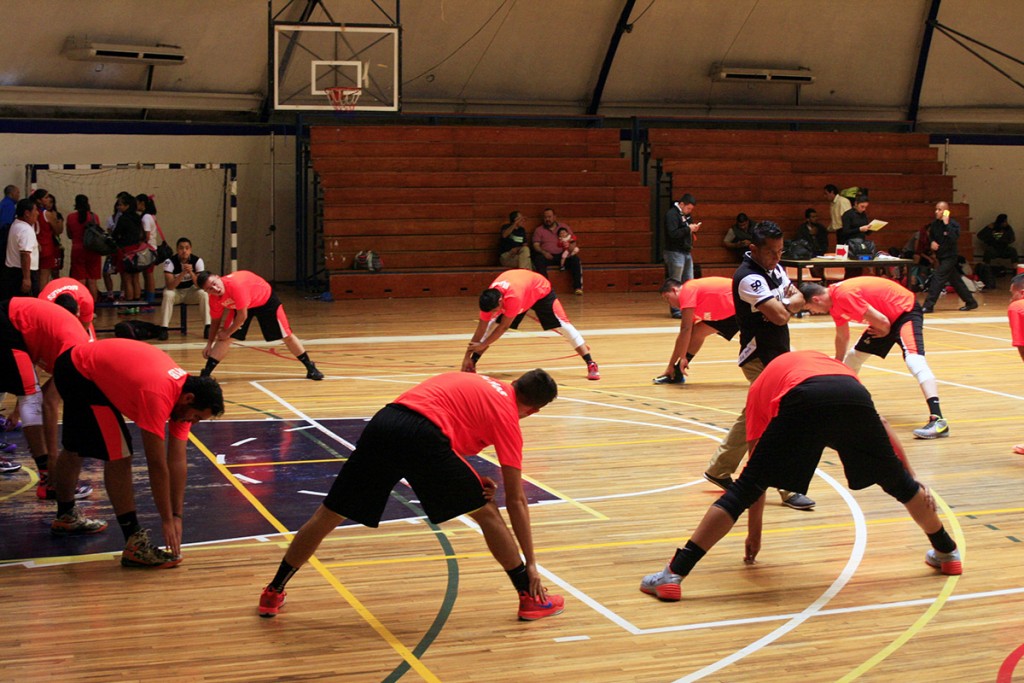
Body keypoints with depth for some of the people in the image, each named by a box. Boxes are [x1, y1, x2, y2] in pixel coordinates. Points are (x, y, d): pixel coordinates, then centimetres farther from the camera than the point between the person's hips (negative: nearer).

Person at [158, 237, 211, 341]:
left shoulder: (197, 261, -16)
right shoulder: (170, 262, -20)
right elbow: (170, 286, -30)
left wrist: (191, 273, -39)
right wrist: (183, 273, -40)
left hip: (191, 291, 1)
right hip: (175, 291, -1)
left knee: (204, 293, -29)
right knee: (168, 294, -34)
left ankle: (207, 328, -24)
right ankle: (163, 329, -29)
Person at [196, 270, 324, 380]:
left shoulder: (235, 285, -43)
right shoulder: (214, 298, -21)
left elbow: (242, 316, -35)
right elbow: (215, 321, -3)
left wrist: (227, 332, -22)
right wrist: (209, 344, -4)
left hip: (265, 298, -5)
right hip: (239, 304, 5)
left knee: (286, 336, 1)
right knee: (224, 338, -12)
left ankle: (310, 368, 15)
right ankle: (205, 374, -9)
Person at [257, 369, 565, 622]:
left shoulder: (475, 382, 31)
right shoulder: (508, 416, 14)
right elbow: (516, 500, 14)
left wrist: (469, 479, 24)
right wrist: (530, 563, 20)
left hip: (382, 422, 6)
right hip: (422, 436, -6)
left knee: (328, 515, 15)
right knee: (486, 512, 13)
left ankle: (273, 594, 26)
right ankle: (531, 598, 20)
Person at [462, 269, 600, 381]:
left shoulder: (513, 297, -48)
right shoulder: (490, 298, -31)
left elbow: (504, 327, -38)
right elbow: (482, 328, -24)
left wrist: (482, 345, -31)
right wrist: (467, 357, -25)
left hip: (540, 290, -5)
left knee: (562, 325, -13)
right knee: (492, 324, -7)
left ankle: (591, 365, -11)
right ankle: (472, 365, -3)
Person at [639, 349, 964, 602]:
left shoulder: (762, 383, 38)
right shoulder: (832, 364, 45)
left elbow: (757, 461, 37)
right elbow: (879, 426, 35)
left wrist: (754, 532, 44)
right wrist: (912, 479, 37)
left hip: (802, 404, -2)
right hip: (853, 397, 2)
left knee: (743, 490, 6)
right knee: (898, 482, 27)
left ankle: (673, 574, 1)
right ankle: (947, 553, 46)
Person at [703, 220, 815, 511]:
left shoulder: (774, 268, 9)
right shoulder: (749, 278, -22)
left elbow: (798, 298, 8)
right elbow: (780, 317, -28)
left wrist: (785, 306, -14)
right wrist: (786, 307, -5)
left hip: (777, 354, 10)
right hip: (760, 359, -10)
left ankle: (719, 470, 30)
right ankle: (789, 489, -4)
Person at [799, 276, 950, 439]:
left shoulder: (844, 295, -27)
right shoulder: (834, 302, 3)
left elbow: (881, 321, -27)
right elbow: (842, 337, 20)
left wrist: (885, 331, -4)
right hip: (888, 318, 10)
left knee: (914, 359, -28)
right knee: (854, 356, 14)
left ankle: (937, 420, -40)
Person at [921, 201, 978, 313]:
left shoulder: (953, 224, -15)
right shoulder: (935, 223, 4)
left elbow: (954, 238, -30)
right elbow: (930, 234, 20)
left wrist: (946, 224, -29)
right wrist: (932, 241, -2)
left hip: (949, 257, -7)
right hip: (940, 257, 7)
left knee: (937, 278, -14)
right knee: (955, 280, 14)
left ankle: (928, 306, -14)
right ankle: (970, 302, 26)